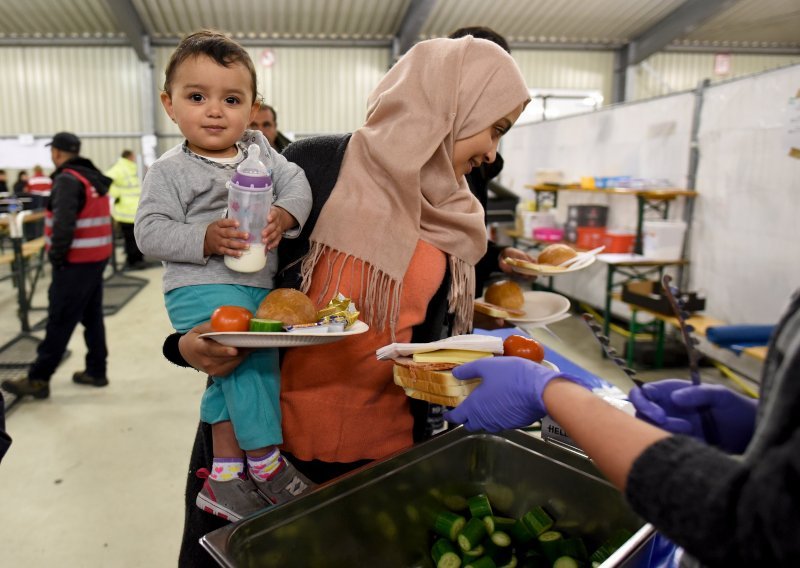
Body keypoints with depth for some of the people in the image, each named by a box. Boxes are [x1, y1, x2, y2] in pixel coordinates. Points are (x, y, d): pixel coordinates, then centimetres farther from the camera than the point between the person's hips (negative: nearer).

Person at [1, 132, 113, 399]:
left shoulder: (68, 179, -14)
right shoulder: (95, 178, 11)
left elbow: (64, 224, -23)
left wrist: (56, 255, -14)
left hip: (76, 262, -8)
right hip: (97, 257, 9)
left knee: (59, 321, -2)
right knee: (92, 317, 14)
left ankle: (38, 379, 6)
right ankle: (96, 371, 21)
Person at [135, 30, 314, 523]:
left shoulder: (260, 151, 11)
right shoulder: (170, 171, 0)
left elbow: (297, 184, 5)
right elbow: (150, 231, -6)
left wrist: (284, 215, -16)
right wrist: (205, 239, -20)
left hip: (259, 285, 5)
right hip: (201, 286, -4)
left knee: (234, 369, 7)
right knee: (252, 352, -22)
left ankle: (225, 474, 22)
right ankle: (266, 464, -6)